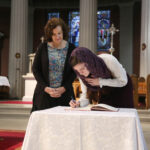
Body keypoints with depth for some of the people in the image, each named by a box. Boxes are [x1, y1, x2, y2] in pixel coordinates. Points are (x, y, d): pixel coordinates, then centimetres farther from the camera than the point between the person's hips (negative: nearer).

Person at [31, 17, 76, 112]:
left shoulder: (71, 48, 2)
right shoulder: (43, 47, 2)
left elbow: (74, 71, 2)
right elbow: (35, 69, 3)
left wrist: (63, 88, -10)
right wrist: (45, 88, -8)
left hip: (64, 94, 0)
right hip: (44, 94, 0)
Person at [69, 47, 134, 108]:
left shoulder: (109, 60, -36)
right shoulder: (82, 73, -23)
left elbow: (123, 81, -24)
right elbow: (86, 94, -14)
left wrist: (100, 82, -32)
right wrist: (79, 103, -35)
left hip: (121, 89, -3)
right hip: (104, 92, 3)